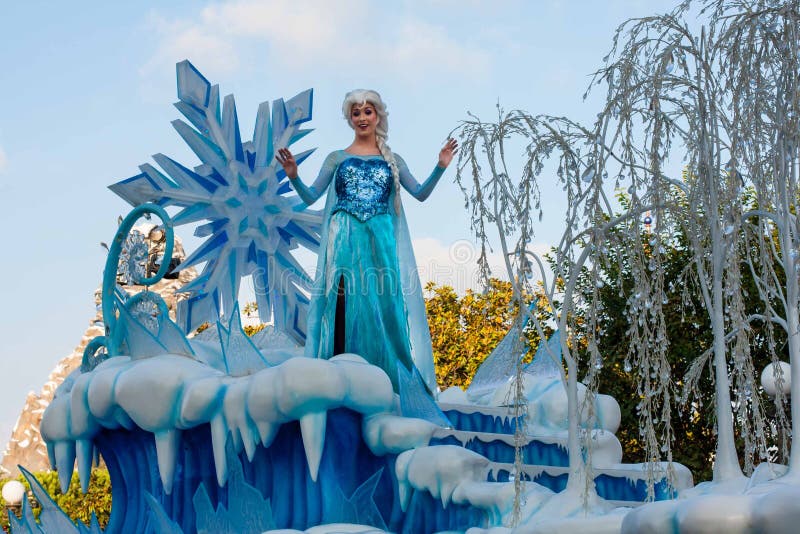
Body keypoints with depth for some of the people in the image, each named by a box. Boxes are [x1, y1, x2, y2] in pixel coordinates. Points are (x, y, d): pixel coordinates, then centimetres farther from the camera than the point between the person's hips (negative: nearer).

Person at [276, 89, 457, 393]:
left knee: (385, 301, -5)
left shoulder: (392, 160, 15)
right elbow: (310, 197, 8)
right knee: (345, 301, -8)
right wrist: (293, 176, -9)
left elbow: (420, 193, 11)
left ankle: (386, 376, -2)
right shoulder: (337, 159, 10)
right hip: (345, 241, -1)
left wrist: (440, 167, -2)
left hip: (382, 241, 1)